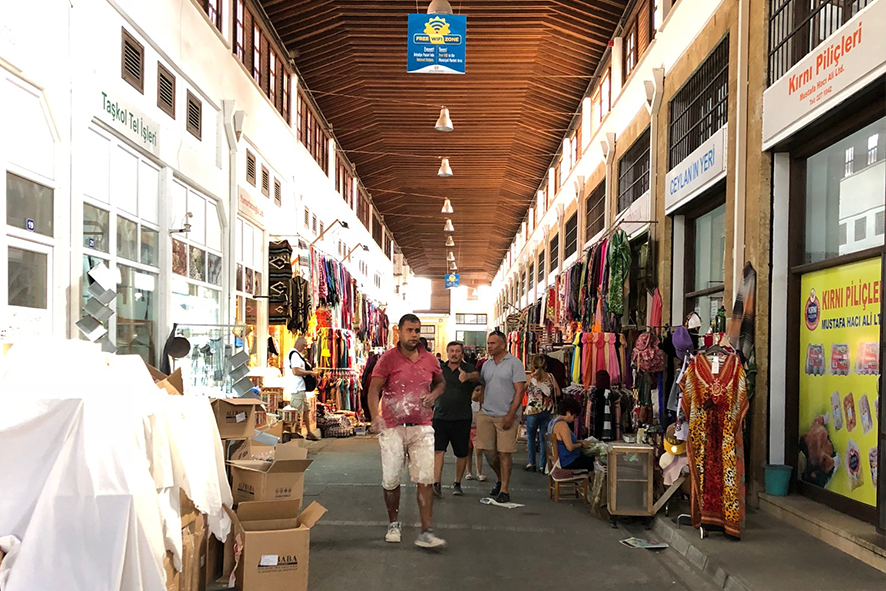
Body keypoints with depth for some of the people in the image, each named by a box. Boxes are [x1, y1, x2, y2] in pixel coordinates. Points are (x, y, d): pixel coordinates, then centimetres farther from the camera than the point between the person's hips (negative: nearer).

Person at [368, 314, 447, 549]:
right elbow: (374, 390, -10)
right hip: (393, 427, -2)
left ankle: (426, 533, -2)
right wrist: (376, 415, -27)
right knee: (390, 480, 5)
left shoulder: (429, 359, 8)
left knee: (426, 479, -5)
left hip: (422, 428, 2)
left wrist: (434, 395, 3)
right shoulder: (388, 359, -4)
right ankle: (394, 523, 28)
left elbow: (440, 382, 26)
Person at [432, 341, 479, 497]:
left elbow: (476, 376, -25)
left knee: (462, 453, 8)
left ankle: (457, 484, 24)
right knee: (438, 450, -12)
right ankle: (436, 484, -15)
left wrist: (467, 376, -46)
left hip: (462, 418, -1)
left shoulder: (468, 368, -2)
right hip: (440, 417, 1)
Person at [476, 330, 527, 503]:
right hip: (486, 414, 5)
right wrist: (481, 410, 9)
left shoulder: (514, 363, -5)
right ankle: (500, 479, 31)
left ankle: (504, 490, 5)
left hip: (505, 416, -5)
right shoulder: (486, 364, 12)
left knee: (504, 453, -4)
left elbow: (520, 390, -9)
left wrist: (510, 415, -15)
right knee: (488, 451, 7)